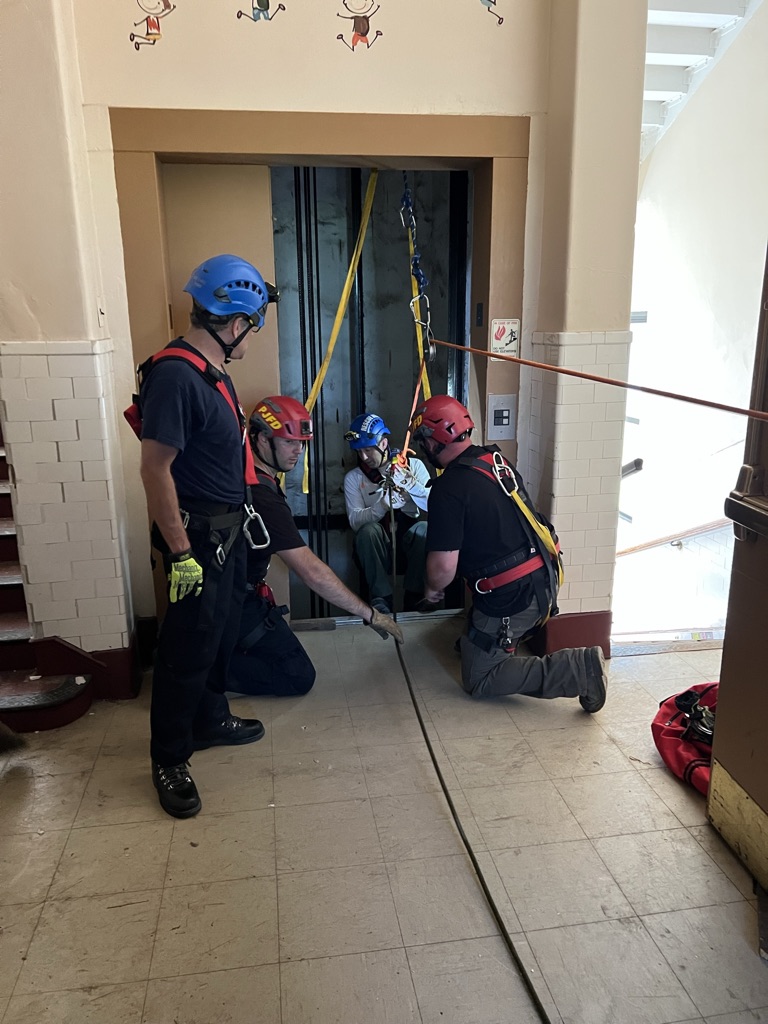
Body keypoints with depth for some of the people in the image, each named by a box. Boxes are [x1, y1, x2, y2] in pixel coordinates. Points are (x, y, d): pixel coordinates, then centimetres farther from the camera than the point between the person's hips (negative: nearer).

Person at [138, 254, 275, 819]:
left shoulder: (212, 369, 8)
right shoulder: (175, 374, -24)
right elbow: (155, 468, -25)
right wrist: (181, 553, -24)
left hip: (228, 528, 10)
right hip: (198, 534, -10)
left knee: (223, 631, 21)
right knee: (189, 645, 1)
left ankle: (211, 719, 40)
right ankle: (169, 759, 18)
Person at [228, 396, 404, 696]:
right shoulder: (261, 497, -28)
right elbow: (312, 572, -30)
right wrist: (369, 614, -24)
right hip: (237, 604, -9)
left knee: (288, 659, 21)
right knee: (299, 677, -3)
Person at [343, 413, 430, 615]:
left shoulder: (413, 465, 3)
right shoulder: (353, 478, 4)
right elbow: (355, 520, -9)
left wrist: (410, 484, -23)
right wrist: (383, 505, -27)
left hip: (410, 538, 0)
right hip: (378, 546, 0)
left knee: (424, 529, -32)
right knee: (368, 530, -32)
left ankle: (414, 597, -20)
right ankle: (381, 598, -24)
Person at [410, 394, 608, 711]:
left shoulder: (448, 489, -20)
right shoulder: (496, 459, 5)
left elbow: (443, 567, -21)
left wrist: (432, 590, 2)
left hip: (512, 597, -9)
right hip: (544, 579, 9)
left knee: (479, 680, 6)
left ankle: (578, 668, -7)